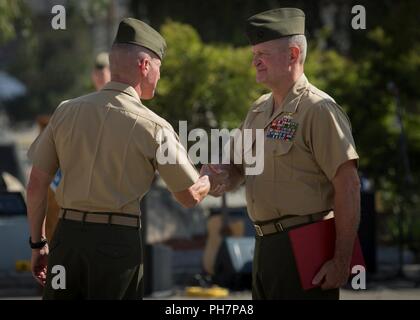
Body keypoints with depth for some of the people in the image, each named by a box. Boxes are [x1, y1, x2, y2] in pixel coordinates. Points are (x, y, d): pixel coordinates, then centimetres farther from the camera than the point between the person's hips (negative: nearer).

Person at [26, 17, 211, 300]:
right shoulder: (153, 128, -6)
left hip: (67, 234, 3)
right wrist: (209, 180, 25)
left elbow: (37, 184, 8)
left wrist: (38, 243, 17)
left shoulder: (67, 112, 5)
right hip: (119, 240, -3)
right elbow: (189, 197, 3)